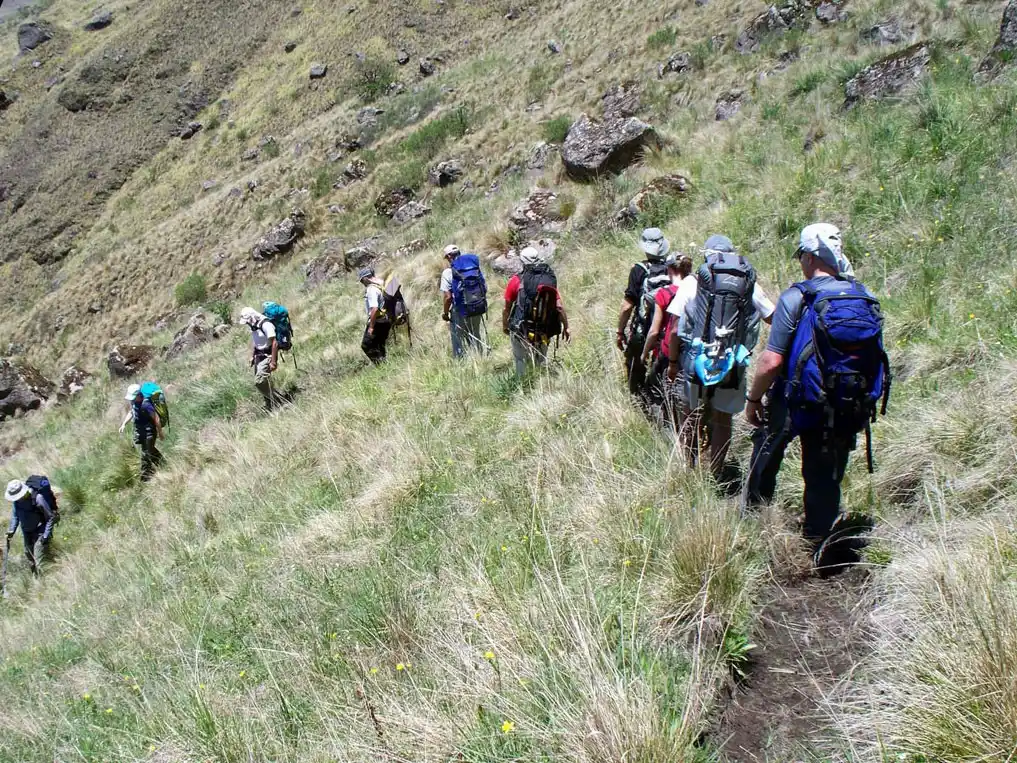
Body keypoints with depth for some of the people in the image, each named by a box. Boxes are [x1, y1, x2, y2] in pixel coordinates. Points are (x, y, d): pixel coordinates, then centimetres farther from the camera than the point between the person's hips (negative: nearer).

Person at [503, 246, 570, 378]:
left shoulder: (516, 281, -8)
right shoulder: (550, 281, -1)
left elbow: (507, 308, -1)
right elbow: (560, 307, -4)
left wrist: (505, 325, 15)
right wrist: (566, 327, 8)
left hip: (522, 331, -3)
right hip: (544, 333, 3)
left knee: (521, 361, 13)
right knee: (541, 363, 22)